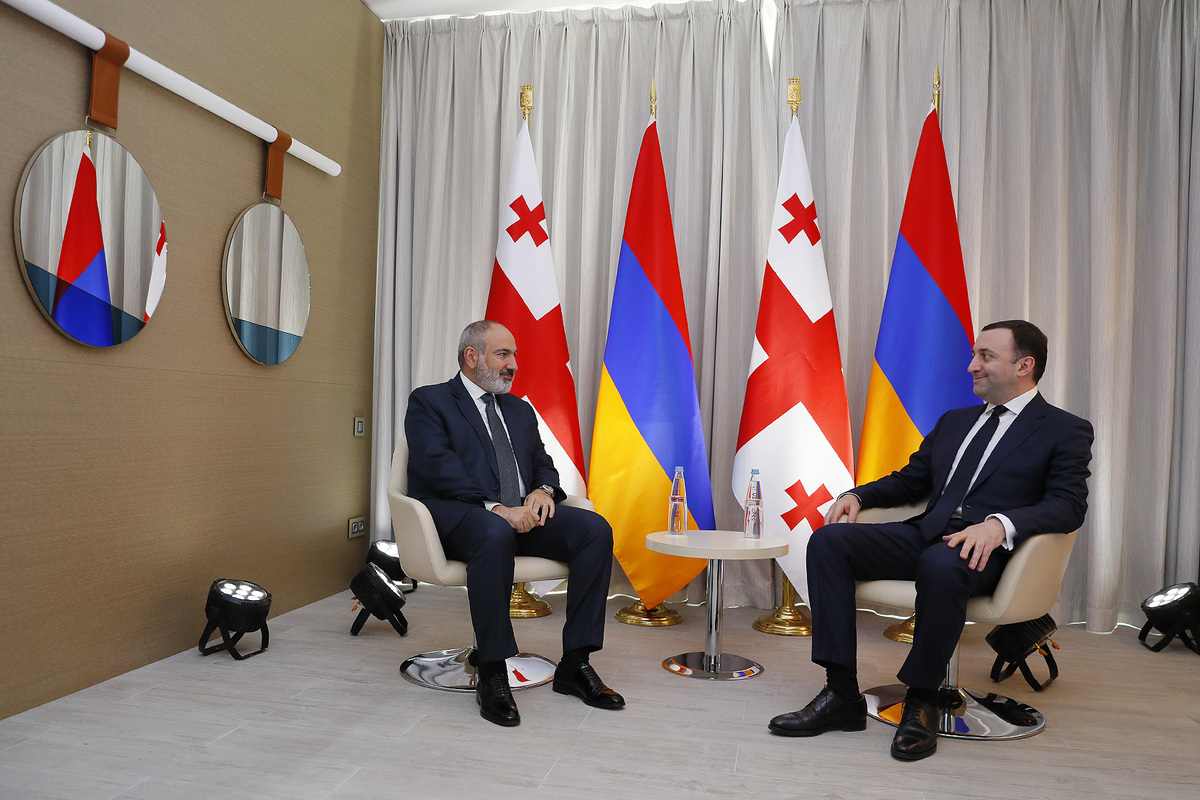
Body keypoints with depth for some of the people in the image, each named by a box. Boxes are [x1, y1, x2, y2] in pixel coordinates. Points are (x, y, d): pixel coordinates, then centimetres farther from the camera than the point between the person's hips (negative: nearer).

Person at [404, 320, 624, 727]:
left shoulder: (520, 410, 26)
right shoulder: (428, 402, 5)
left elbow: (543, 463, 24)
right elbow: (438, 467, -11)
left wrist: (544, 489, -2)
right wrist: (495, 508, -22)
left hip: (522, 514, 6)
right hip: (459, 514, -6)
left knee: (595, 528, -19)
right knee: (496, 534, -41)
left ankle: (575, 663, -13)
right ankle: (491, 674, -28)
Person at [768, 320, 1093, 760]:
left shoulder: (1065, 430, 8)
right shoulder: (953, 421, 26)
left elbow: (1069, 506, -6)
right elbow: (908, 480, 27)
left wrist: (1001, 523, -25)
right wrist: (857, 495, 7)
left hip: (985, 548, -6)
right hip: (925, 533, 6)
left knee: (941, 564, -41)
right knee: (828, 540, -19)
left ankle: (921, 700, -19)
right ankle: (842, 694, -19)